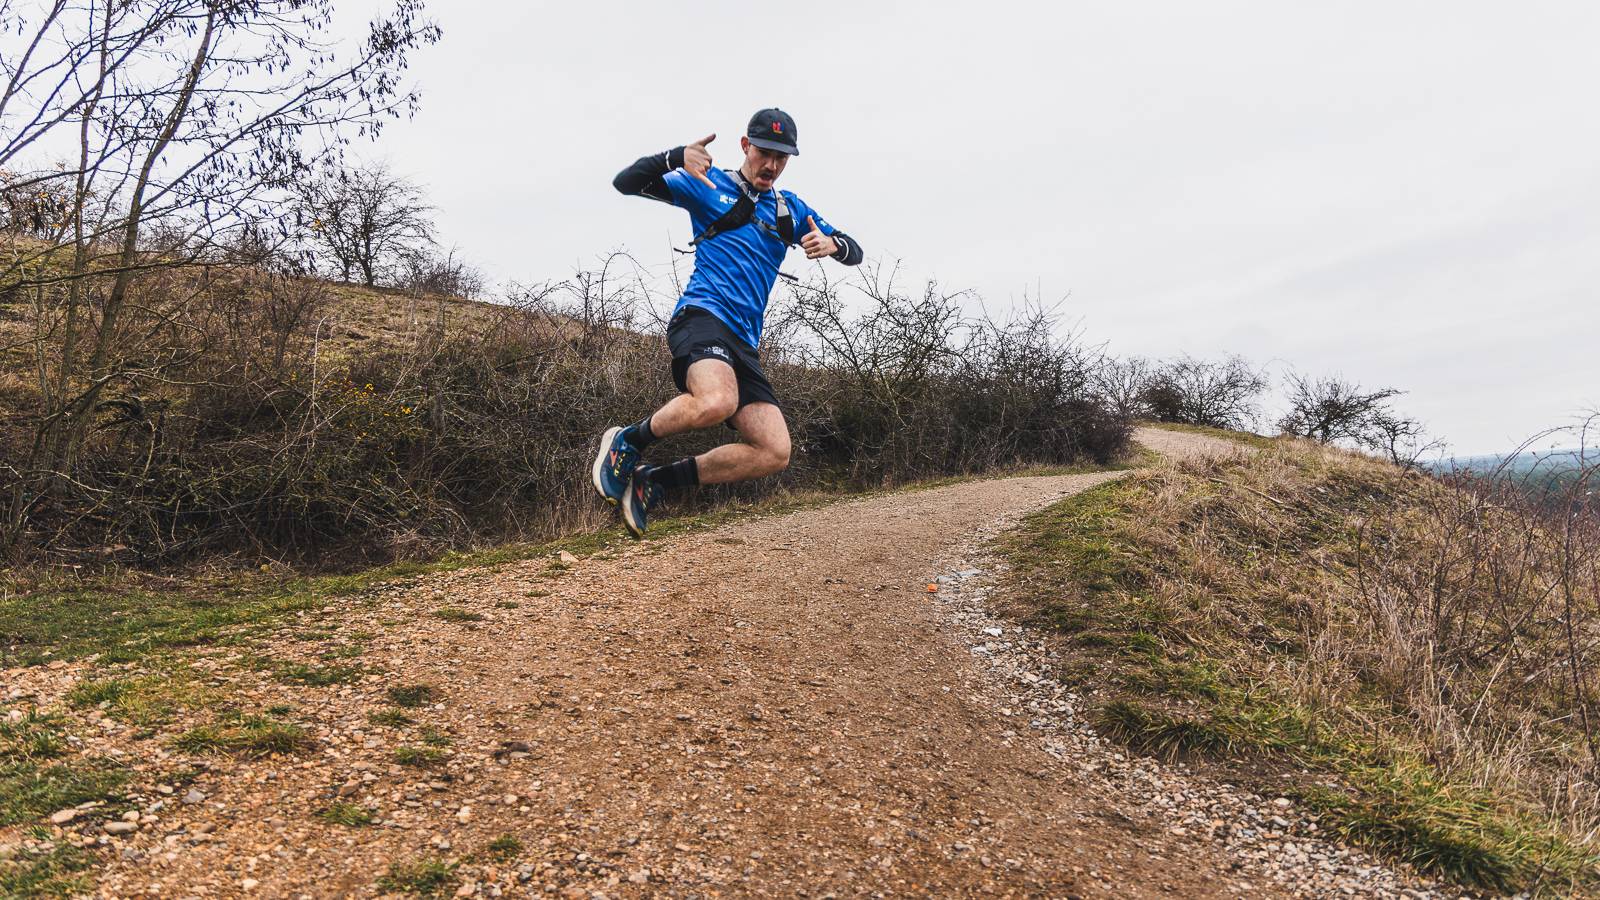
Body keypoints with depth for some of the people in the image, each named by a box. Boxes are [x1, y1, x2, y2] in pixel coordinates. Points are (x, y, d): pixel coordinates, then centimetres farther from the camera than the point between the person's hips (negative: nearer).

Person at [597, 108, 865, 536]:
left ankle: (653, 481, 2)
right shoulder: (708, 184, 8)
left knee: (774, 453, -9)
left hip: (744, 343, 6)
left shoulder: (792, 210, 23)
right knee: (716, 403, -38)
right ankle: (625, 442, -9)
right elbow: (625, 182, 2)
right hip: (702, 314, -6)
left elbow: (855, 253, 19)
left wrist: (830, 244, -7)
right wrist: (675, 158, -17)